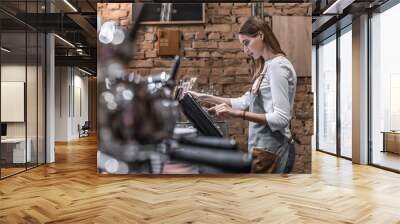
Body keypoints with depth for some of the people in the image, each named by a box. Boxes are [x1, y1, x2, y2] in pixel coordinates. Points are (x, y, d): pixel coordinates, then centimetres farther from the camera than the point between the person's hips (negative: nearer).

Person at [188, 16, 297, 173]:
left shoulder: (278, 65, -15)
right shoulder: (267, 66, 14)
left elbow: (281, 119, -21)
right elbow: (245, 101, 14)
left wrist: (238, 114, -27)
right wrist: (204, 97, 11)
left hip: (271, 150, -9)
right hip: (264, 147, 9)